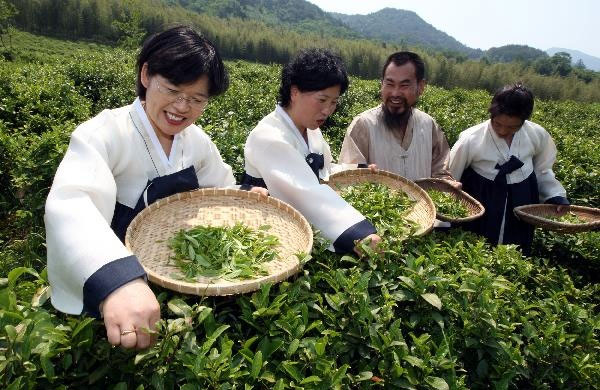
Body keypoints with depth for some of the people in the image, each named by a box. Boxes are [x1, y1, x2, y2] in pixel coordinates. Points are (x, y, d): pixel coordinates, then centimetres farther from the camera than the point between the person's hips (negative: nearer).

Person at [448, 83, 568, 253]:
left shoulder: (538, 135, -8)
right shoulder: (471, 139, -18)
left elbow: (543, 170, 11)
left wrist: (557, 196, 0)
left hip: (520, 217, 3)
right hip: (479, 216, -3)